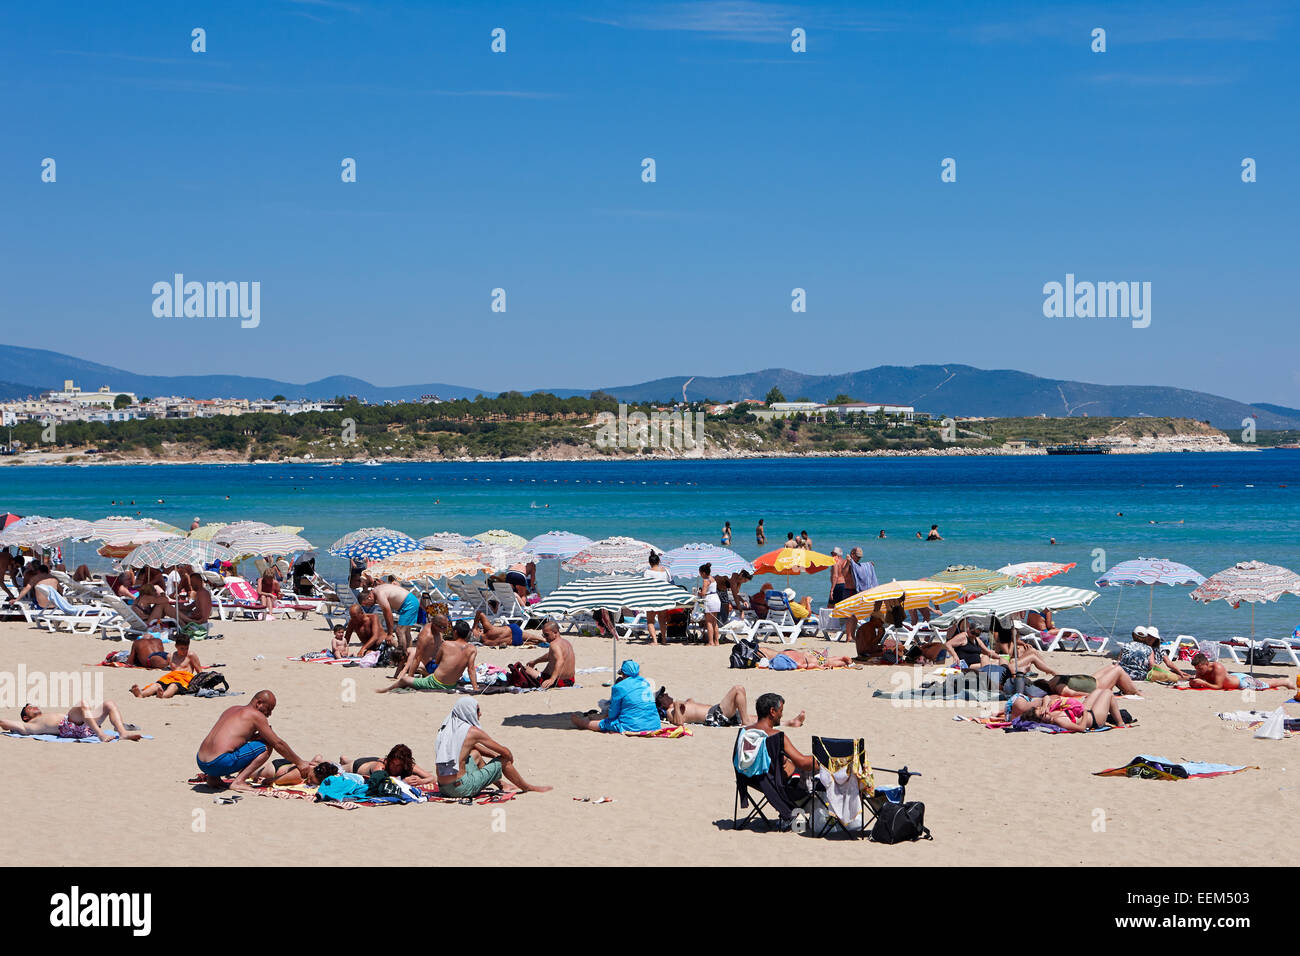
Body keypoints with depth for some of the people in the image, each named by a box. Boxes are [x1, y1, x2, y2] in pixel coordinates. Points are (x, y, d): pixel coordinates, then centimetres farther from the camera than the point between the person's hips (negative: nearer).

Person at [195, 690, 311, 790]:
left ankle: (213, 777, 15)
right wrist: (299, 763, 11)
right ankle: (238, 782, -11)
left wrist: (257, 736, 19)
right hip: (219, 763, -8)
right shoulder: (255, 715, 0)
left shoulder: (230, 710, 24)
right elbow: (278, 743, 2)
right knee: (266, 746, 1)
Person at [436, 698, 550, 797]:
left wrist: (495, 755, 30)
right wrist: (510, 758, 20)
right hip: (461, 789, -8)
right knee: (504, 760, 8)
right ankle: (527, 788, 29)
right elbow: (504, 751, -1)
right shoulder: (472, 731, -11)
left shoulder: (445, 728, 11)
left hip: (443, 787, 8)